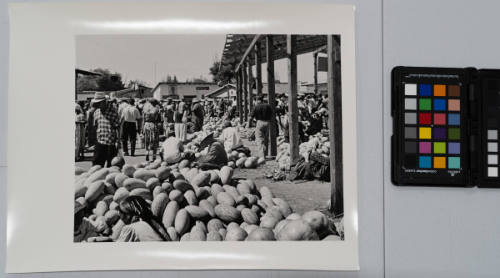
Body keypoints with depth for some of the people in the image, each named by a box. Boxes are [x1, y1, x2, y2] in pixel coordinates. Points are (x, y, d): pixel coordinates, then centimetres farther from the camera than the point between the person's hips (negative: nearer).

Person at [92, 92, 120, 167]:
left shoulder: (113, 112, -9)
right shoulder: (96, 112, 9)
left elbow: (117, 128, -9)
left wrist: (118, 142, -13)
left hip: (111, 144, -5)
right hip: (100, 142, 5)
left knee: (111, 165, 3)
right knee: (97, 164, 4)